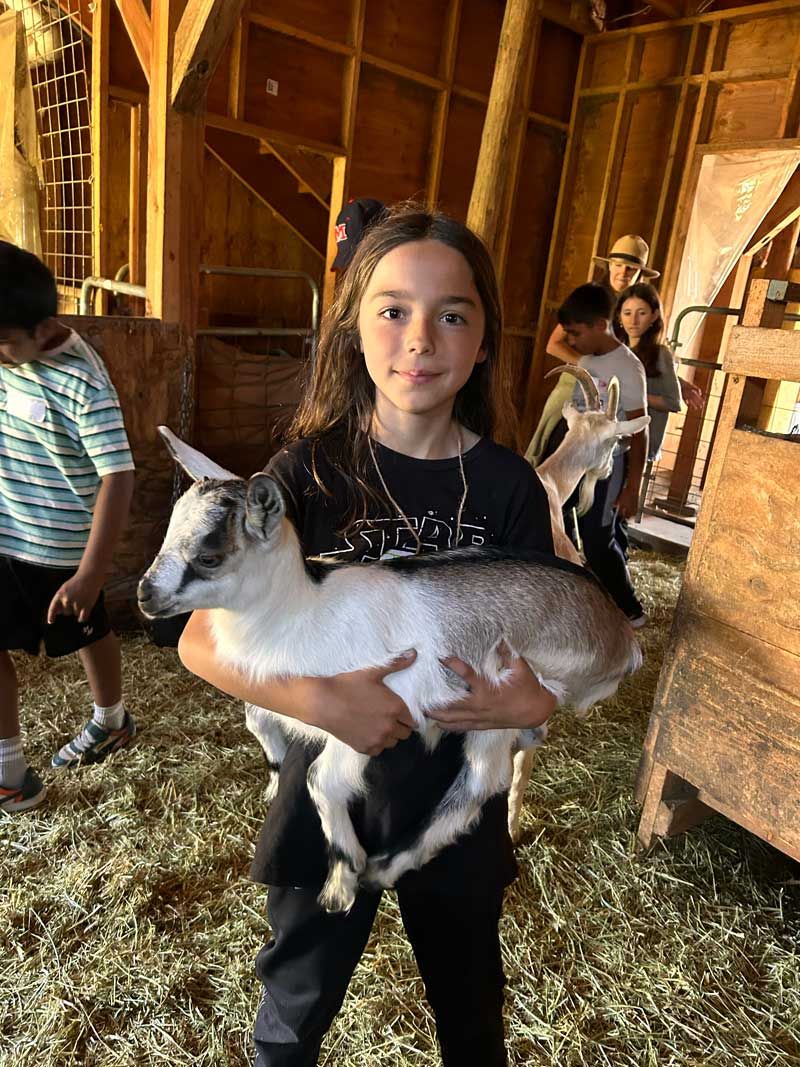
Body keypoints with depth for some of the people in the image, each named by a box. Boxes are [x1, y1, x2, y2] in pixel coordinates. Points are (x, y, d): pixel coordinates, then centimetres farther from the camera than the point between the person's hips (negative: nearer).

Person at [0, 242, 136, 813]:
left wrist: (90, 574, -29)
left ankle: (112, 719, 35)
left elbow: (118, 478, -27)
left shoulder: (84, 382, -25)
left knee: (87, 633, 11)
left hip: (60, 546, -7)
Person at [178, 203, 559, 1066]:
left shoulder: (508, 485, -9)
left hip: (460, 796, 2)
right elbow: (201, 640, -16)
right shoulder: (310, 471, -15)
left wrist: (532, 698, -21)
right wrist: (321, 700, -31)